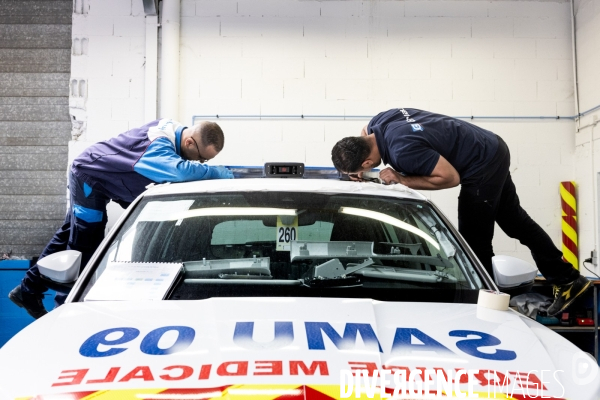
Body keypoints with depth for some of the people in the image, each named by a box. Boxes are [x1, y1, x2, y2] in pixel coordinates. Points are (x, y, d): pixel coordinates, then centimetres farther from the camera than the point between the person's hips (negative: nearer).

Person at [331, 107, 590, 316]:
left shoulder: (403, 150, -34)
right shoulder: (380, 121, -8)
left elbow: (450, 177, -24)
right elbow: (364, 137, 18)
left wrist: (400, 179, -22)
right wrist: (352, 167, 3)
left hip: (482, 167, -10)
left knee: (475, 241, 0)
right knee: (515, 220, 19)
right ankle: (567, 278, 30)